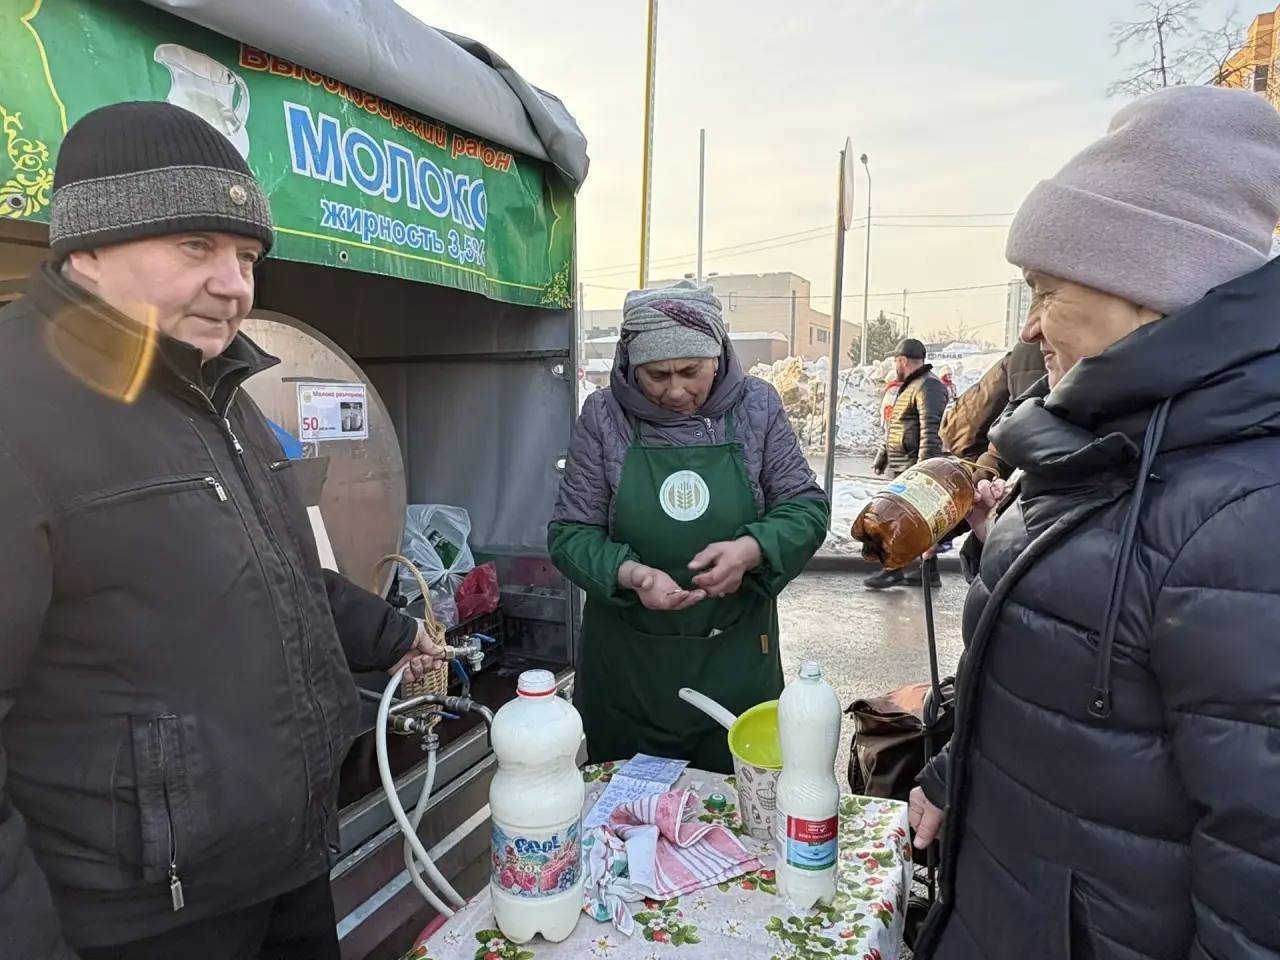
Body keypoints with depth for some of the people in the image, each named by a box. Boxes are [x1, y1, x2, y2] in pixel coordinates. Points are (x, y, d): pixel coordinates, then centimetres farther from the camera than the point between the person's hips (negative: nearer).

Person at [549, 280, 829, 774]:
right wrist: (630, 575, -24)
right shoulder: (603, 416, -7)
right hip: (628, 663, 0)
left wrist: (751, 549, -21)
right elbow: (570, 532, -5)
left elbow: (806, 507, -1)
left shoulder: (757, 406, -4)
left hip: (737, 658, 1)